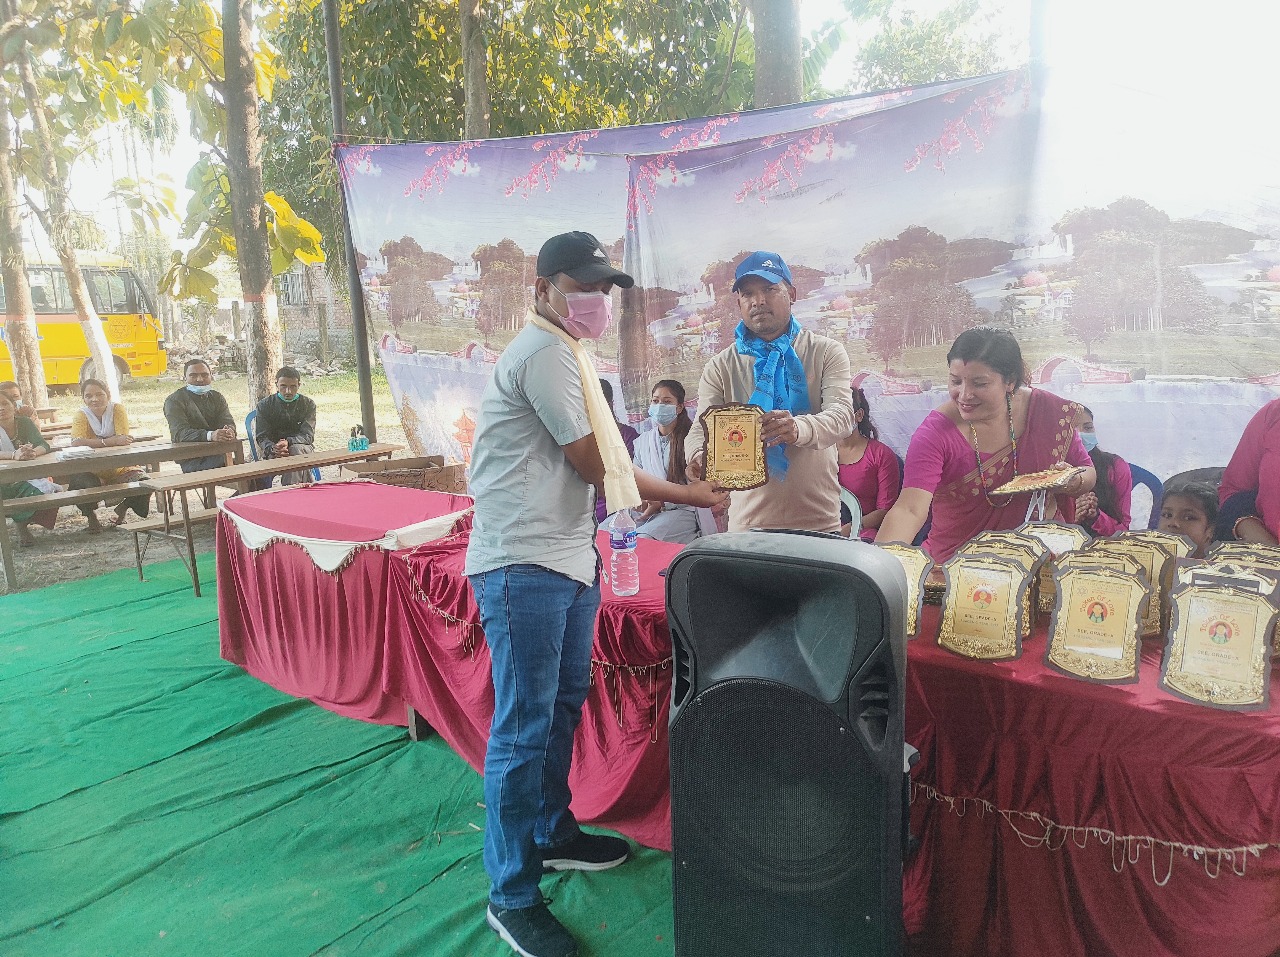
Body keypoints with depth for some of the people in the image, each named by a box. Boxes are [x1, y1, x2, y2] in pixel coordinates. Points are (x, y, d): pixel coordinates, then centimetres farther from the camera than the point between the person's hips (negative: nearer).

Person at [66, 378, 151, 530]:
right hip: (93, 473, 0)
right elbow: (76, 442, -27)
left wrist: (95, 443, -27)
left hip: (121, 468, 0)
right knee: (77, 481, -31)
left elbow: (124, 441, -19)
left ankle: (123, 508, 10)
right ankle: (91, 514, 1)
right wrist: (110, 441, -37)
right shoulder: (81, 415, -6)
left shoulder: (117, 409, -7)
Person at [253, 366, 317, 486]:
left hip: (301, 446, 0)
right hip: (271, 450, 0)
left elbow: (308, 436, -8)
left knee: (296, 449, -36)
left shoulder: (308, 404, 2)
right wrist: (272, 448, -29)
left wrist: (288, 442, -31)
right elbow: (261, 437, -3)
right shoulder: (264, 405, 4)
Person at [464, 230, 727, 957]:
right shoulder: (546, 352, -14)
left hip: (566, 559, 10)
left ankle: (553, 833, 40)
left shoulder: (564, 352, 18)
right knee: (525, 728, -1)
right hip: (525, 567, -10)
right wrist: (688, 493, 2)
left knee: (565, 703, 21)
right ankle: (512, 897, 15)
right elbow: (596, 467, -14)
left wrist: (688, 494, 11)